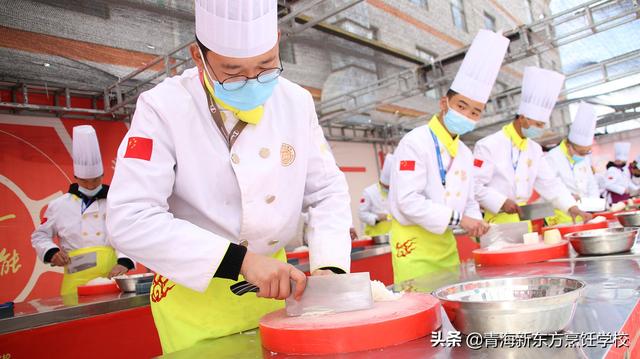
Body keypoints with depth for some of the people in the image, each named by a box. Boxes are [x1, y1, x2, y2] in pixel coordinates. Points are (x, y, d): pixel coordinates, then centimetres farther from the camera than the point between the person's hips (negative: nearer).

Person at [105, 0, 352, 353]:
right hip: (194, 292, -4)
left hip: (270, 287, 5)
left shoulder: (296, 102, -7)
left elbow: (327, 191, -2)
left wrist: (329, 267, -16)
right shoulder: (163, 108, -20)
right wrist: (240, 260, -32)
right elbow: (130, 218, -26)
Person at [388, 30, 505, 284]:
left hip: (446, 242, 8)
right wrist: (457, 219, -21)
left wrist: (474, 221, -3)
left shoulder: (465, 153, 10)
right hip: (414, 243, -7)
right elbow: (407, 200, -22)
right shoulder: (415, 142, -15)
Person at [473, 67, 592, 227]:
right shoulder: (489, 146, -12)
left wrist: (572, 207, 1)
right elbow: (474, 185, -16)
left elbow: (550, 183, 12)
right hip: (496, 220, -7)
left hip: (521, 219, 7)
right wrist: (502, 202, -21)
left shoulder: (535, 149, 11)